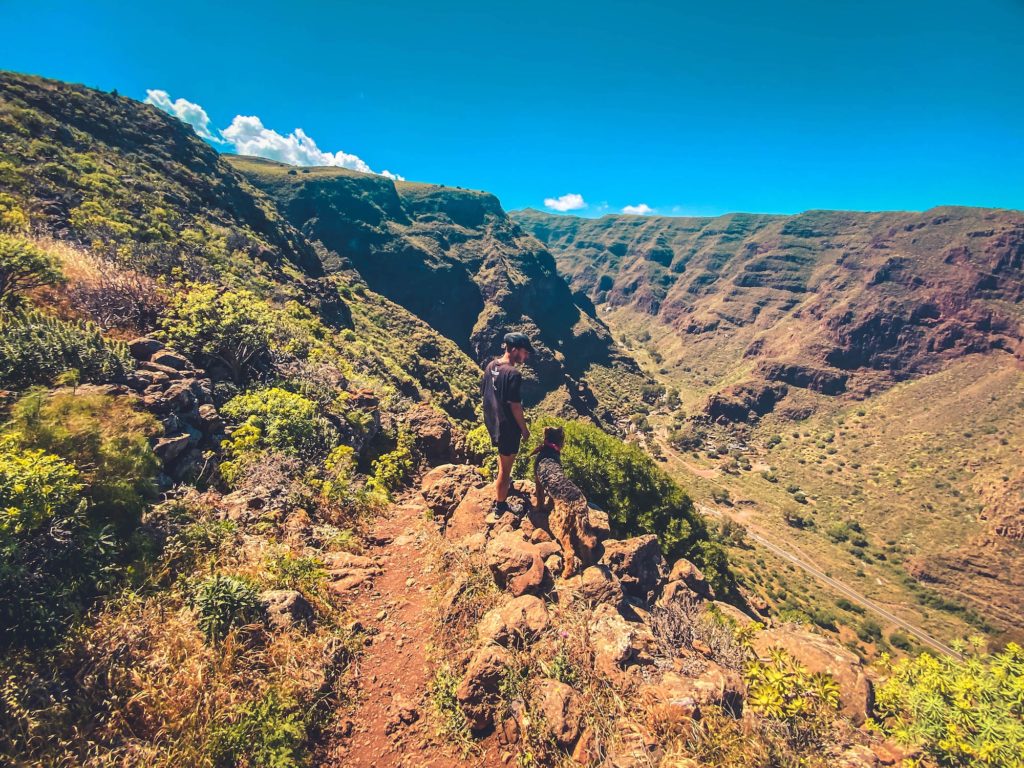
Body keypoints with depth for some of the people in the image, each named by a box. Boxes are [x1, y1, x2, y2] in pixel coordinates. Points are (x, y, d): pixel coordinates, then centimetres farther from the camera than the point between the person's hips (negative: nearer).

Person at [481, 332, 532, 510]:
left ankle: (503, 481, 57)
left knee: (503, 454, 34)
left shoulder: (490, 365, -2)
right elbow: (515, 406, -23)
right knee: (506, 467, 8)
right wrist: (524, 429, -10)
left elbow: (483, 391, 8)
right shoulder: (513, 374, -27)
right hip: (507, 426, -9)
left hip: (492, 421, 9)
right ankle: (501, 505, 23)